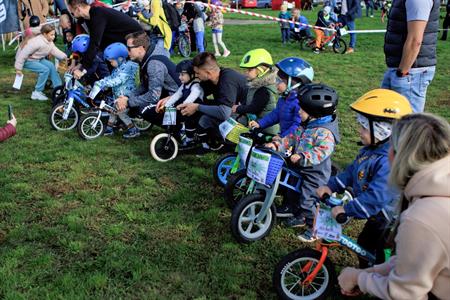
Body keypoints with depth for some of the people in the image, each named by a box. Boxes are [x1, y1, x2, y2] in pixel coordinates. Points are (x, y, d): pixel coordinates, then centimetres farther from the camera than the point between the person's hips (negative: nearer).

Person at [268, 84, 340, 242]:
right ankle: (299, 217, 45)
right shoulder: (304, 126, 5)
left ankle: (314, 228, 11)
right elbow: (291, 138, 10)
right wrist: (277, 144, -4)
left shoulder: (325, 132, -24)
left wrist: (302, 157, -41)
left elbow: (322, 151, -34)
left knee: (307, 201, -8)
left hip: (315, 174, -10)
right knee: (292, 193, 22)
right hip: (300, 170, 10)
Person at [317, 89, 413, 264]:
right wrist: (331, 186, 1)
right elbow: (352, 171, 9)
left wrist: (346, 210, -33)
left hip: (389, 223, -10)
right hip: (376, 217, 10)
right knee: (364, 245, 27)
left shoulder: (389, 161, -33)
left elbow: (377, 197, -37)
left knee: (383, 261, 6)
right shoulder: (371, 150, 0)